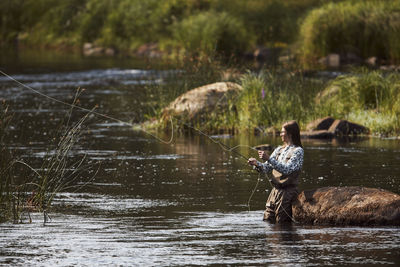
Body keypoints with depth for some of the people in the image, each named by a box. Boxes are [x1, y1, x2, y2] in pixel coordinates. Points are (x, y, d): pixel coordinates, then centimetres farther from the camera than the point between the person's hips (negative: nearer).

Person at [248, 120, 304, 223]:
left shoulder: (298, 151, -7)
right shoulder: (279, 149, 15)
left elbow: (287, 169, -20)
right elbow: (266, 168, 12)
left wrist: (269, 159, -26)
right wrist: (257, 164, -9)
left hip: (288, 191, -7)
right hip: (275, 190, 7)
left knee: (282, 223, -4)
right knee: (267, 221, 6)